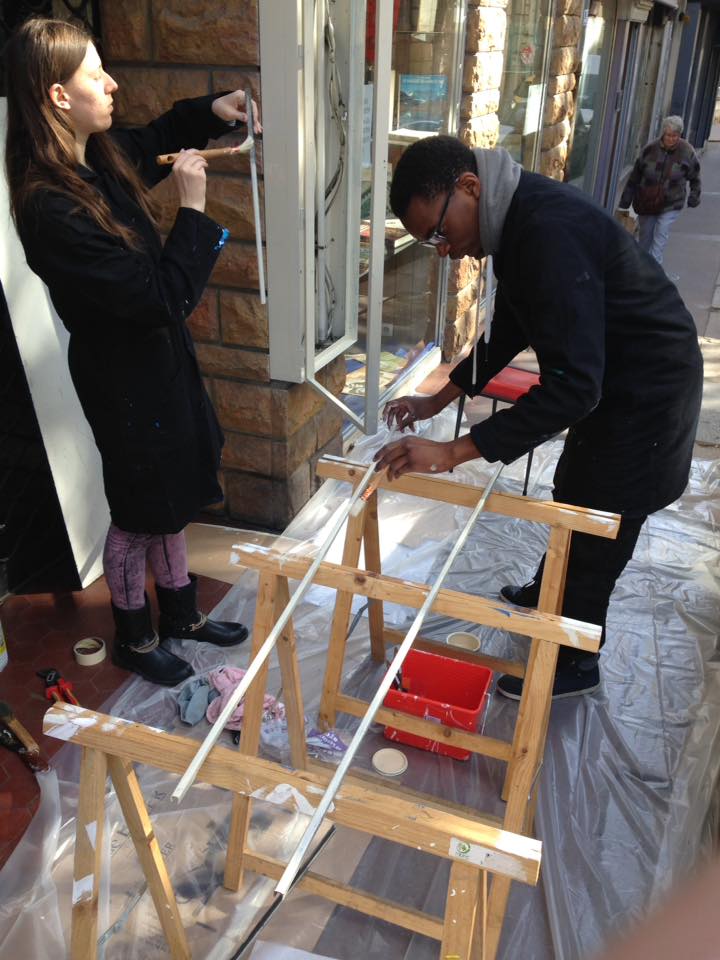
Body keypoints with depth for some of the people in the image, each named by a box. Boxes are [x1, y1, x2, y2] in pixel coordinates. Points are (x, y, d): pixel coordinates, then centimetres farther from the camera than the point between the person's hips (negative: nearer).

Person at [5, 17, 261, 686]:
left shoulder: (100, 156, -3)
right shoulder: (54, 209, -29)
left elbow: (153, 140, 21)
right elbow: (163, 298, -29)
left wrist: (210, 111, 4)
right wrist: (192, 208, -23)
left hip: (157, 358, 9)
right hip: (124, 376, -9)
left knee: (171, 493, 21)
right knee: (139, 510, 10)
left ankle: (180, 613, 43)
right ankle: (133, 638, 35)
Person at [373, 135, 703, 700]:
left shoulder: (551, 234, -33)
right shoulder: (517, 222, 0)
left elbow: (572, 387, -38)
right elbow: (508, 333, 11)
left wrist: (453, 452, -39)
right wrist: (436, 402, 5)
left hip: (645, 393, -9)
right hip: (613, 379, 10)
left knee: (595, 529, 4)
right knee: (573, 500, 25)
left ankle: (574, 663, 24)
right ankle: (547, 594, 49)